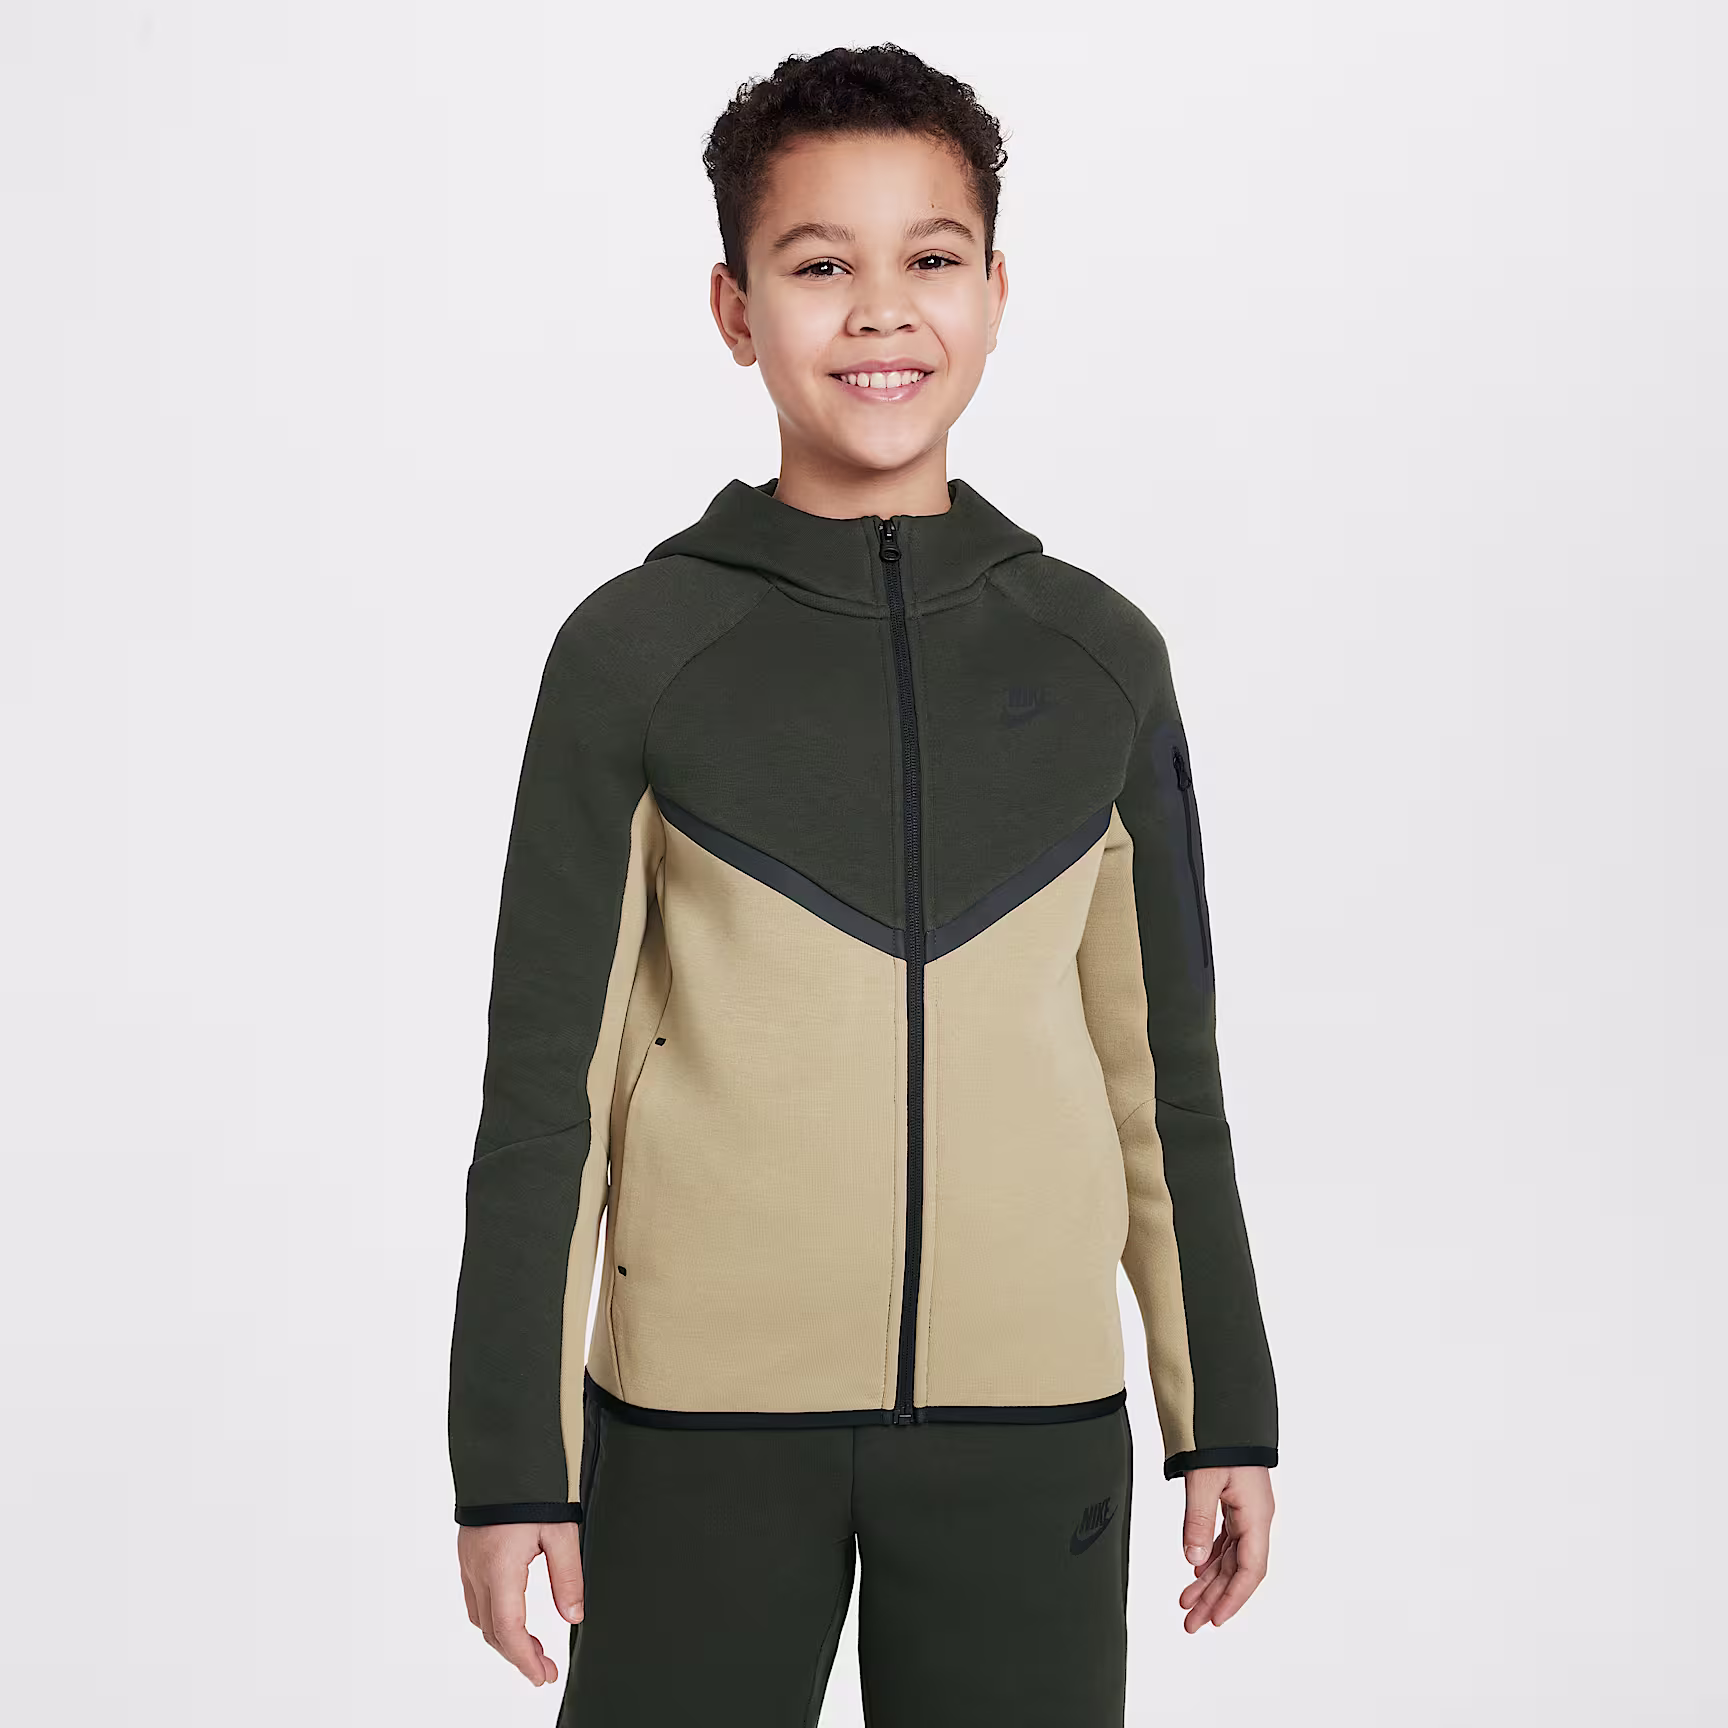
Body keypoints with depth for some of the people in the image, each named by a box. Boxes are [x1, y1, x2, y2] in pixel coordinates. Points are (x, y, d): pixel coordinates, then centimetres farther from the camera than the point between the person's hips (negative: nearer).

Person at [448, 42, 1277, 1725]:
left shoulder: (1101, 658, 5)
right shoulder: (636, 651, -2)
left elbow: (1165, 1077, 11)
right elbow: (543, 1084, 0)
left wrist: (1228, 1414, 12)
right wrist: (509, 1458, -2)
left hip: (1031, 1421, 2)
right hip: (700, 1417, -2)